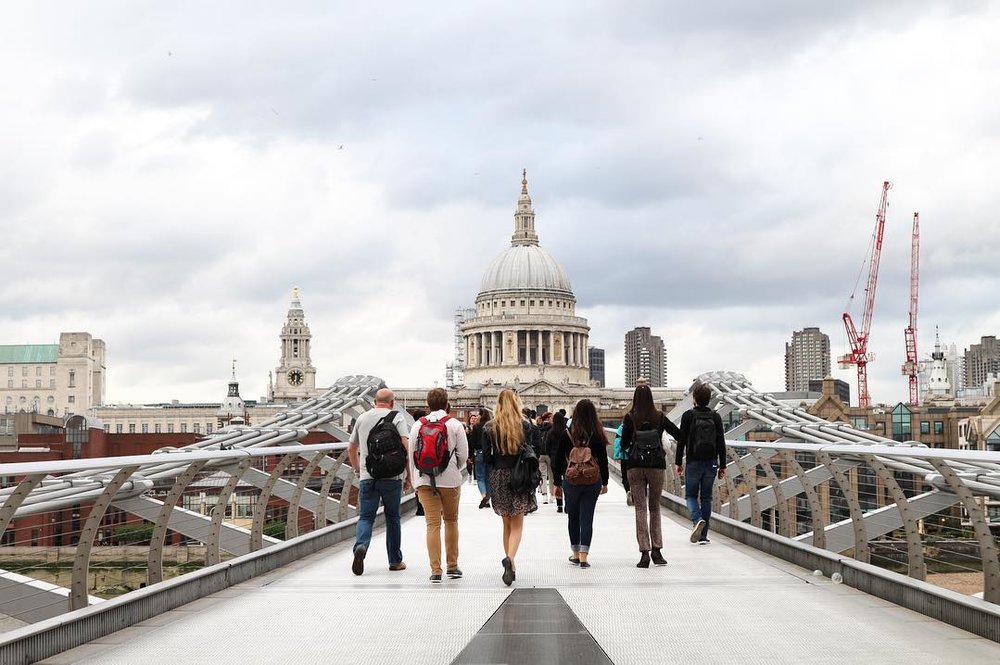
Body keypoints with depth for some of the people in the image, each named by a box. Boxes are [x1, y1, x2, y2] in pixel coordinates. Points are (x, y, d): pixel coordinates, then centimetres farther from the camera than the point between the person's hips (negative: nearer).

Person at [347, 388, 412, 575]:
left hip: (367, 476, 2)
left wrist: (357, 469, 34)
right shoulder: (397, 417, -1)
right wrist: (408, 476, -5)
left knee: (365, 517, 4)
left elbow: (351, 449, 19)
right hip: (392, 476, -2)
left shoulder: (362, 418, 11)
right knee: (392, 518, 10)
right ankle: (395, 561, 16)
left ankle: (360, 546, -25)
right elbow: (406, 446, -11)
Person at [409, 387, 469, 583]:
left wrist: (416, 482, 15)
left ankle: (435, 570, -3)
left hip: (424, 480, 1)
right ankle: (452, 566, 19)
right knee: (451, 521, 15)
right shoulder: (455, 424, -1)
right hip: (449, 480, -1)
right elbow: (463, 455, -3)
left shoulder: (418, 425, 5)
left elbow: (411, 455, 6)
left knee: (432, 524, 1)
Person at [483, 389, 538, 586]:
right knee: (517, 524, 3)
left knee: (507, 524, 16)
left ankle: (510, 564, 18)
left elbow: (486, 457, -1)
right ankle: (510, 559, -21)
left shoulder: (489, 427, -2)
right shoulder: (525, 425, -6)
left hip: (498, 477, 2)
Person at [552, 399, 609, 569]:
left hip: (571, 481, 0)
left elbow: (558, 460, -1)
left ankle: (575, 554, 23)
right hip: (593, 482, 0)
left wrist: (557, 484, 9)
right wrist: (605, 483, 13)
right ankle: (583, 556, -4)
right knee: (587, 518, 3)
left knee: (573, 517, 15)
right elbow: (603, 460, 1)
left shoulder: (567, 435, -5)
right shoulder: (598, 436, -5)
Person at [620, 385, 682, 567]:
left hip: (635, 466, -1)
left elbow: (624, 444, -1)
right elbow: (679, 435, 4)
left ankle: (644, 552, -6)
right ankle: (656, 549, 10)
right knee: (654, 507, 14)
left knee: (640, 509, 1)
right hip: (657, 465, 1)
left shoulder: (630, 418, -3)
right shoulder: (660, 417, 2)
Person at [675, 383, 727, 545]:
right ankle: (703, 536, 8)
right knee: (706, 497, 9)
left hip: (693, 463, -3)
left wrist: (678, 462, 2)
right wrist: (722, 466, 8)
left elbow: (681, 440, -6)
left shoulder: (688, 416, -6)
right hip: (711, 463, 3)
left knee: (691, 495, 11)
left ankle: (697, 520, -19)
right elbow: (721, 443, 3)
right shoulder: (715, 417, 3)